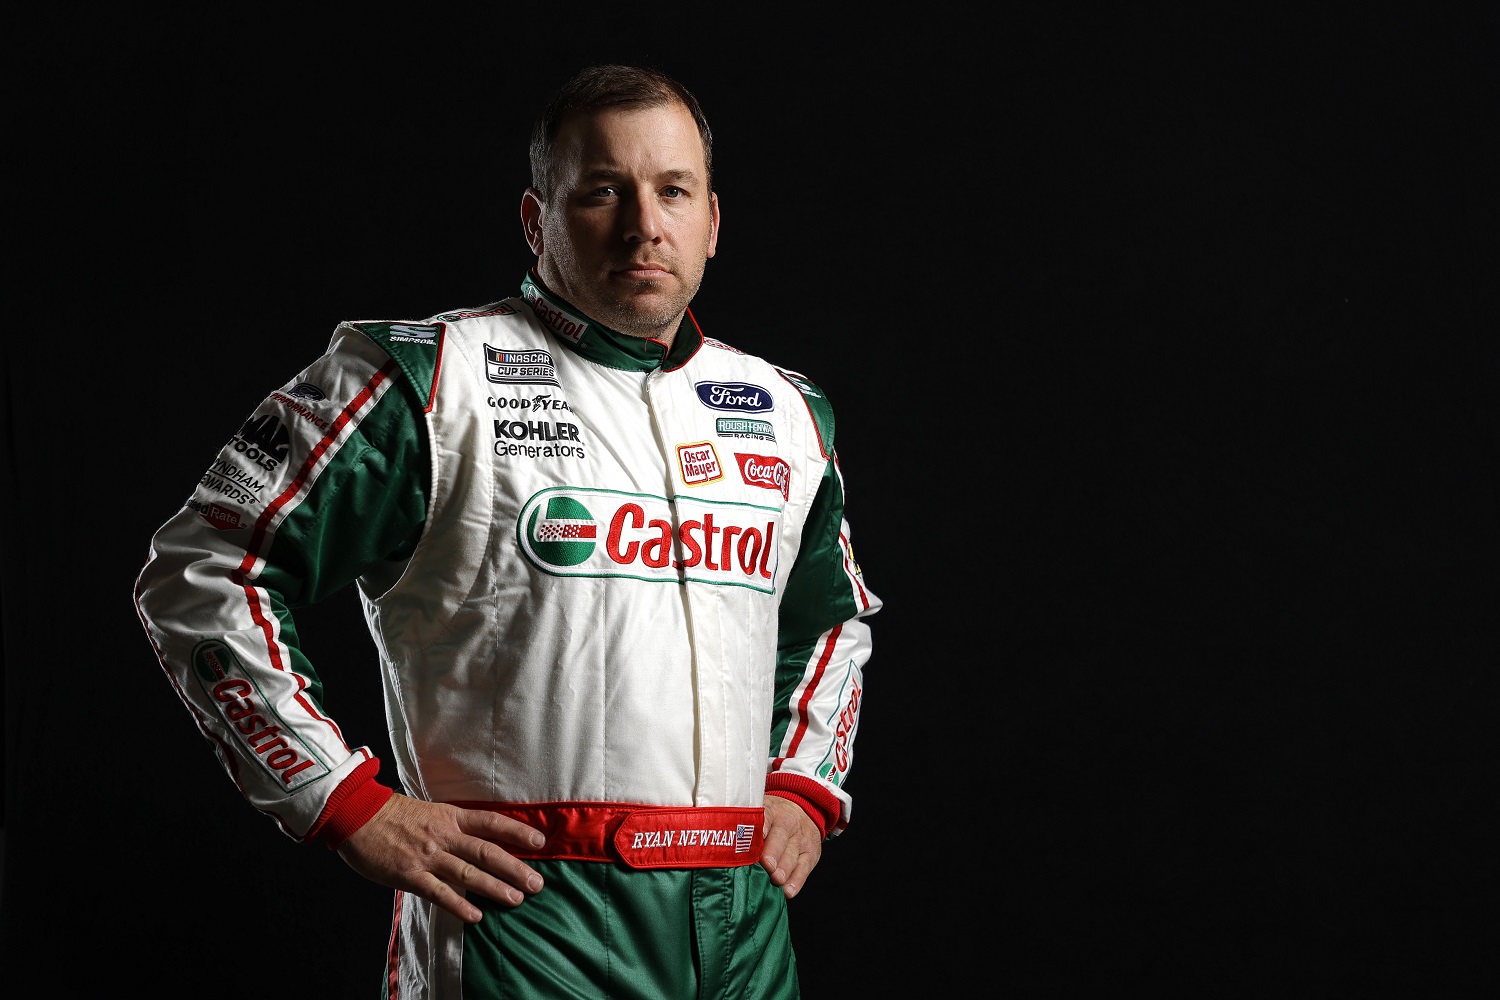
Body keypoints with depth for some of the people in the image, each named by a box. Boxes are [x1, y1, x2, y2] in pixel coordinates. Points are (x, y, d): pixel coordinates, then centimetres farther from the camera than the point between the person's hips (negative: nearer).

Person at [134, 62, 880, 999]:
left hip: (746, 920, 5)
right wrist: (352, 806, -10)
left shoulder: (789, 413, 15)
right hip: (528, 918, -5)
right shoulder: (430, 379, -4)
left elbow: (834, 619, 33)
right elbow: (201, 573, -5)